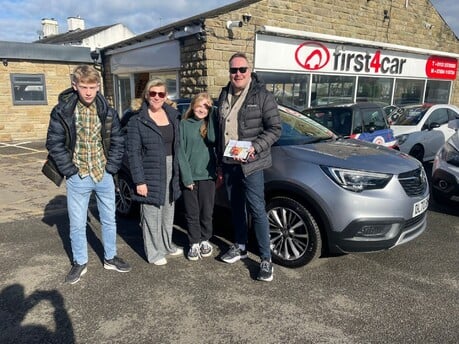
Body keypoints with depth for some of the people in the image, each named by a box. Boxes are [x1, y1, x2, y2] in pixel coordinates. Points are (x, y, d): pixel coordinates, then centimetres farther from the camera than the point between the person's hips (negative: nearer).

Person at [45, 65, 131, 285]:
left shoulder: (107, 111, -1)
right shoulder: (62, 111, -8)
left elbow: (117, 141, 3)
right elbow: (54, 143, -6)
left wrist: (111, 167, -5)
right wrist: (70, 170, -11)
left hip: (104, 176, 3)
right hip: (78, 178, -2)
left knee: (109, 219, 14)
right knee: (77, 224, 8)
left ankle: (110, 258, 32)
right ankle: (80, 263, 28)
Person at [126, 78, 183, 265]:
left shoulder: (173, 116, 7)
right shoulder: (137, 121, -9)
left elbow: (177, 145, 10)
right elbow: (133, 153, -11)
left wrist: (178, 171, 4)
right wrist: (139, 181, -16)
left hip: (171, 171, 6)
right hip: (151, 174, -5)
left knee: (168, 210, 17)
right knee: (152, 213, 3)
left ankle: (167, 245, 35)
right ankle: (154, 252, 19)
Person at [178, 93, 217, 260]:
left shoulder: (210, 124, 7)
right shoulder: (184, 124, 1)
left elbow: (213, 139, -15)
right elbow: (181, 152, -4)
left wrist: (211, 115, -11)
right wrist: (186, 177, -11)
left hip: (208, 175, 1)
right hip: (190, 176, -1)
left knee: (207, 212, 10)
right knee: (192, 213, 7)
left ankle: (205, 240, 28)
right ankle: (194, 243, 21)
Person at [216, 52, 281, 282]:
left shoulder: (262, 96, -8)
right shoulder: (224, 95, 11)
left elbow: (275, 128, -9)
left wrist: (255, 147, -23)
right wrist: (220, 159, 16)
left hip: (250, 164, -6)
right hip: (228, 163, 6)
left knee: (257, 210, -5)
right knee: (236, 207, 16)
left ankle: (266, 259, 5)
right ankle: (240, 247, 33)